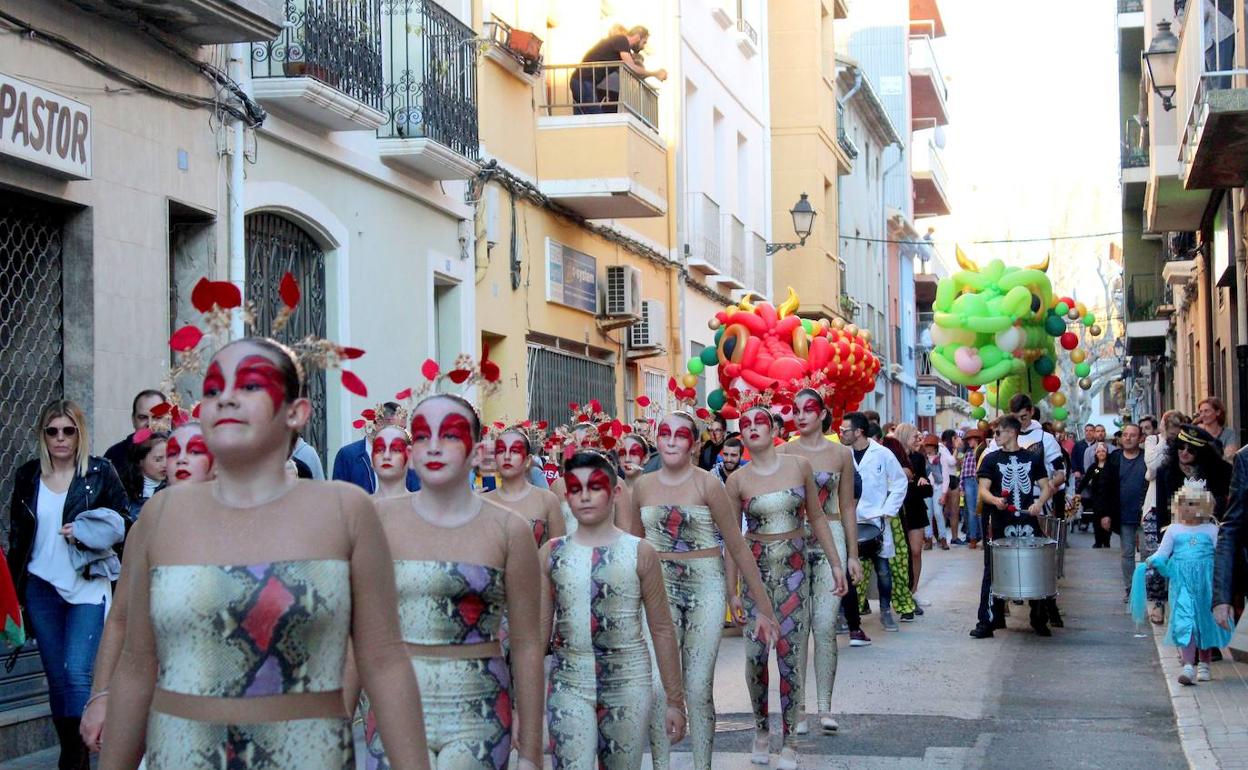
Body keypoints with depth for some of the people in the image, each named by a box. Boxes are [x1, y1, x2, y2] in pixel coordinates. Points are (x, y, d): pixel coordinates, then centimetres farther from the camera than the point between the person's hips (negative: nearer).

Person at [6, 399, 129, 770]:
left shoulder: (100, 472, -3)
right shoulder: (27, 476, 6)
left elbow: (124, 522, 1)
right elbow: (16, 535, 13)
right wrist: (14, 585, 10)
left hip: (87, 588, -3)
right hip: (41, 589, 4)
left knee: (78, 672, -14)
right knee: (57, 678, 8)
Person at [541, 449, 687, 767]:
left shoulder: (639, 553, -2)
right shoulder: (552, 553, 2)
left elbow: (662, 630, 1)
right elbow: (539, 630, 4)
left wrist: (675, 700, 1)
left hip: (627, 681, 0)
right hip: (568, 682, 1)